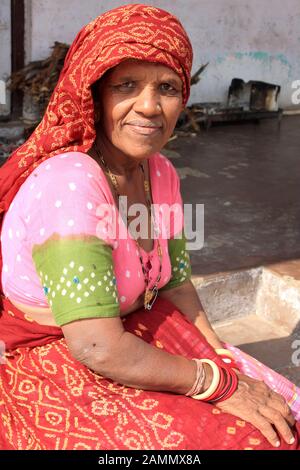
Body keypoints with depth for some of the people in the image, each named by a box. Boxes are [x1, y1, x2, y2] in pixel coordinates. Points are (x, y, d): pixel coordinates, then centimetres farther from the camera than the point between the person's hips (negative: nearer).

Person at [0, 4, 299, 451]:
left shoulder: (161, 172, -1)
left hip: (137, 336, 7)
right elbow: (98, 347, -29)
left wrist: (223, 357, -5)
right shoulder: (70, 181, -26)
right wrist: (219, 383, -19)